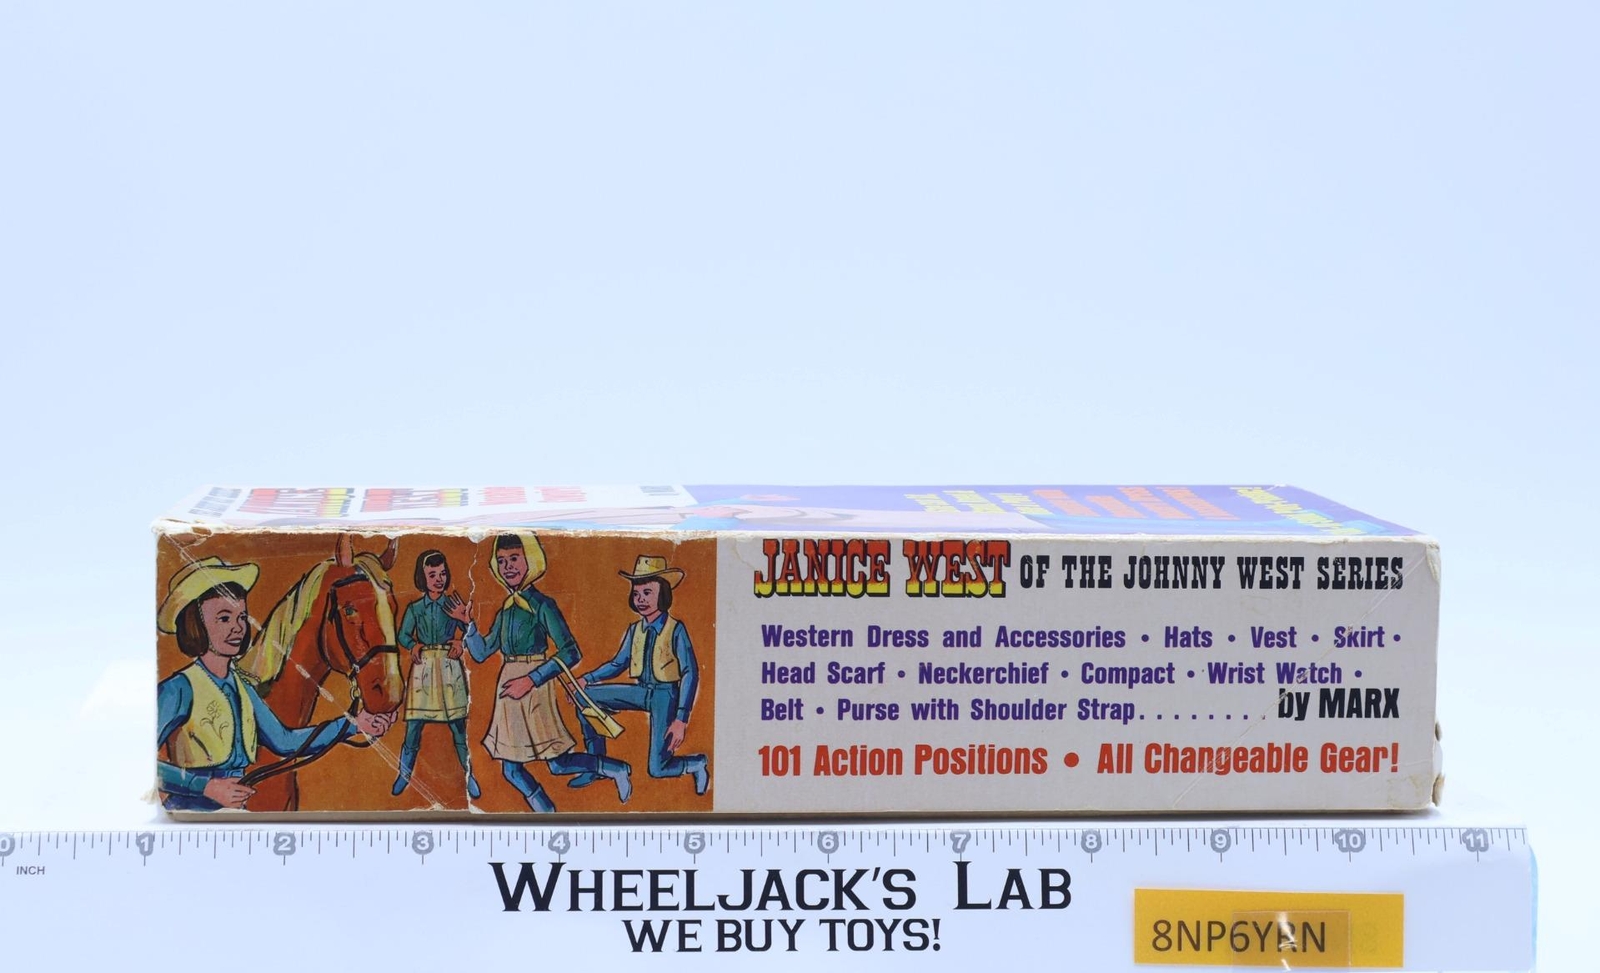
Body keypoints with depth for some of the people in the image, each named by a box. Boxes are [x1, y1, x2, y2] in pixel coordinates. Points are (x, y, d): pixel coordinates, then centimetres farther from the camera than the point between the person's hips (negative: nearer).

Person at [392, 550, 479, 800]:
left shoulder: (454, 605, 4)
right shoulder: (415, 608, 6)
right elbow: (404, 635, 4)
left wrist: (462, 643, -20)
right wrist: (413, 646, -17)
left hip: (450, 668, -1)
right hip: (423, 667, 1)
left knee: (458, 725, -1)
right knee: (414, 725, -1)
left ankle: (469, 776, 8)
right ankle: (404, 774, 12)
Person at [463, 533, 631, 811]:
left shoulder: (541, 605, -8)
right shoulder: (506, 609, 12)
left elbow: (570, 652, -15)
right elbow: (482, 652, 15)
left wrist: (531, 679, -21)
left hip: (534, 688, -7)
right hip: (509, 689, 7)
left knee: (558, 763, -7)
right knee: (510, 768, 6)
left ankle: (614, 770, 13)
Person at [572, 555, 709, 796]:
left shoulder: (676, 630, -14)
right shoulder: (635, 630, 3)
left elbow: (690, 673, -16)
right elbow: (618, 664, 15)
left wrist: (681, 720, -21)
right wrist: (587, 679, -1)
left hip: (666, 695, -6)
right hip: (641, 692, 6)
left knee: (657, 770, -8)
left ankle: (697, 763, 26)